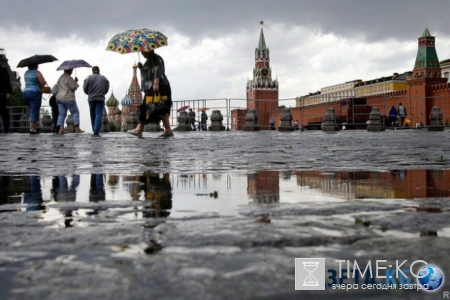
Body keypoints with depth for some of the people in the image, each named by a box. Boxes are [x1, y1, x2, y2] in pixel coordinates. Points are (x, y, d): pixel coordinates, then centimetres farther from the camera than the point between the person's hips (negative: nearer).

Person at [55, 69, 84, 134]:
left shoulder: (60, 78, 17)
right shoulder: (69, 78, -11)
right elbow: (73, 87, -12)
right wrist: (76, 82, 5)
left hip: (59, 98, 8)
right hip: (68, 98, -8)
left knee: (62, 114, 5)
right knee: (75, 112, 2)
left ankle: (61, 129, -6)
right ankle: (77, 129, 0)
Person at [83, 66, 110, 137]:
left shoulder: (88, 78, -2)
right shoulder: (104, 78, 4)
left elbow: (85, 89, 1)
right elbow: (107, 89, 8)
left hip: (91, 99, 1)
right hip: (101, 99, -1)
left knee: (93, 116, 12)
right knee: (99, 115, -6)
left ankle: (95, 131, 19)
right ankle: (96, 131, -20)